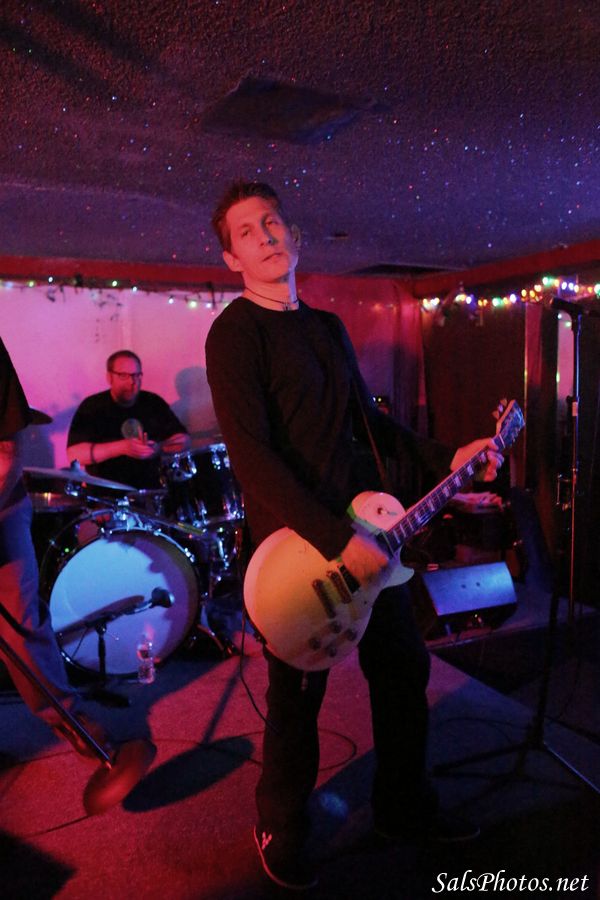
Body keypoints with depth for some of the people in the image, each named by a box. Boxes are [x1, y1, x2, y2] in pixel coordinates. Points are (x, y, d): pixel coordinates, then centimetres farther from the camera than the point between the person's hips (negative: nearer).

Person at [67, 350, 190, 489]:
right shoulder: (92, 407, -2)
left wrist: (159, 448, -12)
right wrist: (122, 447, -22)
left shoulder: (154, 403, 8)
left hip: (151, 487, 3)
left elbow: (184, 441, 10)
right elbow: (74, 454, -13)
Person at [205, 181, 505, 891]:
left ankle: (405, 807, 40)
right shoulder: (234, 332, -11)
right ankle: (280, 834, 34)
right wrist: (337, 540, -26)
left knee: (403, 668, 16)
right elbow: (251, 454, -22)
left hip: (365, 525, 7)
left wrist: (445, 459, 9)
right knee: (298, 696, 7)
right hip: (294, 541, -7)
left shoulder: (328, 327, 14)